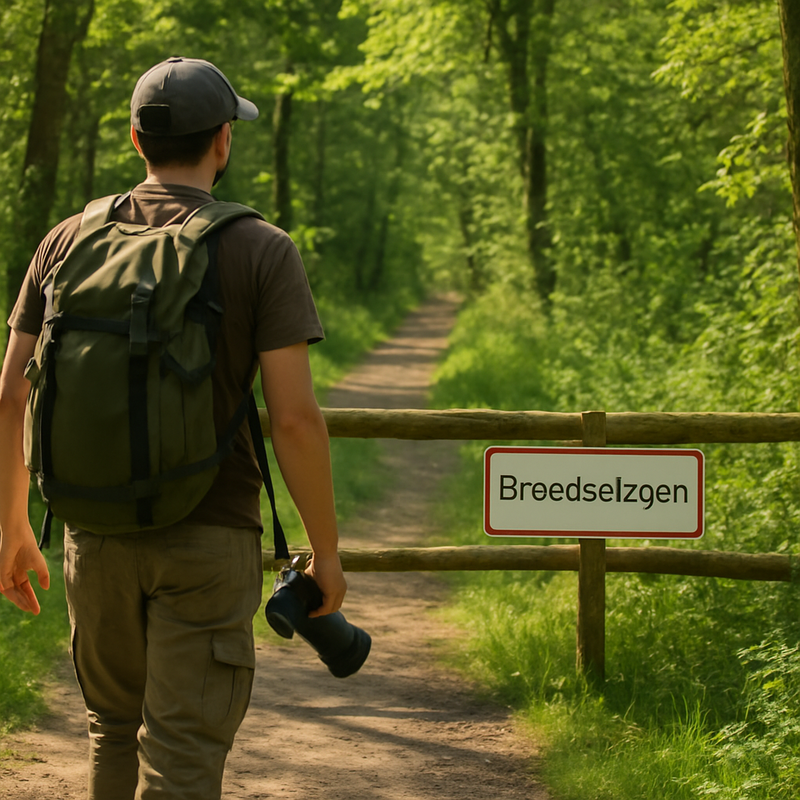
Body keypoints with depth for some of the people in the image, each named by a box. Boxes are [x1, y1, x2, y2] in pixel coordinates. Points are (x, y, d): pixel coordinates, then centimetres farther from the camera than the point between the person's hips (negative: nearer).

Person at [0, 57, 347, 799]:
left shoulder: (67, 242, 3)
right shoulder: (262, 251, -8)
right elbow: (294, 418, -14)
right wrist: (327, 550, -3)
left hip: (97, 535, 4)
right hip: (210, 541, -4)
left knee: (115, 726, 23)